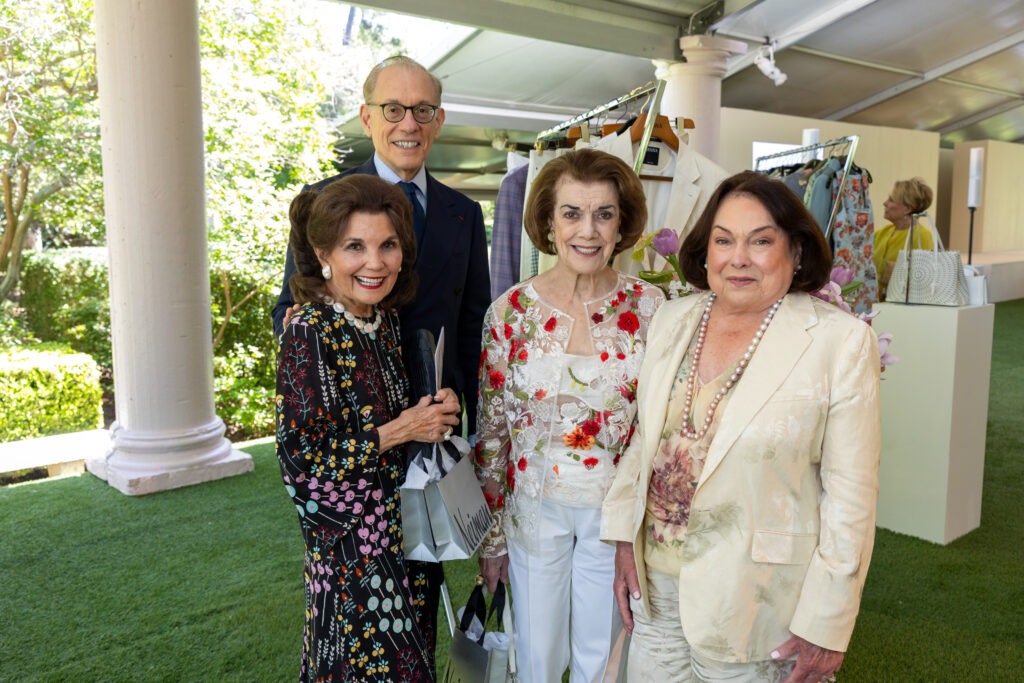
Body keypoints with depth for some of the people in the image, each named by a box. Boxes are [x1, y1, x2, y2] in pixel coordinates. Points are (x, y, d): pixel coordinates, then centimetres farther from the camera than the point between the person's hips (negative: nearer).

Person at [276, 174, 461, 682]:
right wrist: (401, 430, -19)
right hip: (347, 539, -7)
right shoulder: (310, 333, -22)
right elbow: (302, 459, -21)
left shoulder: (384, 319, 1)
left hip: (391, 522, 7)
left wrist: (434, 409, -5)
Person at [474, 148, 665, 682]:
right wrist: (490, 533, 2)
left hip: (617, 511, 0)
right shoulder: (511, 311, -9)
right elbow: (491, 429, -2)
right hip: (535, 510, 0)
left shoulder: (649, 307, -9)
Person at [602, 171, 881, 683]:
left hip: (755, 600, -4)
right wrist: (625, 538, 6)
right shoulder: (671, 320, 3)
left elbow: (851, 494, -11)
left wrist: (826, 625, -10)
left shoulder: (841, 342, -12)